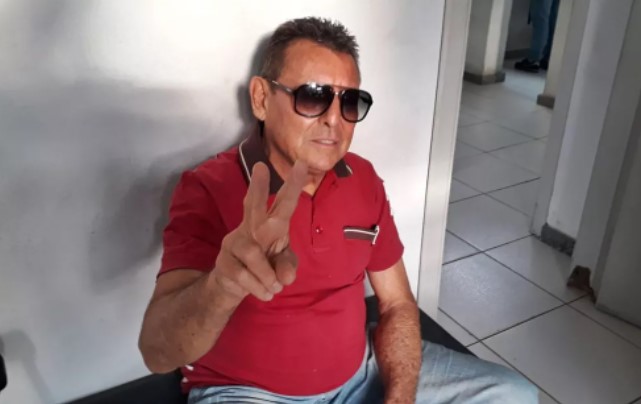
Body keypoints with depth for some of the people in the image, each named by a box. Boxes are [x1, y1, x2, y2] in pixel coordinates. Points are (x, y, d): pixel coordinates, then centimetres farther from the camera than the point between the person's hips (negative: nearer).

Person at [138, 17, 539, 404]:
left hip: (363, 372, 5)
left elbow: (398, 304, 3)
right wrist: (223, 284, -52)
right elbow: (158, 352, -31)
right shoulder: (208, 189, -20)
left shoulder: (364, 179, -3)